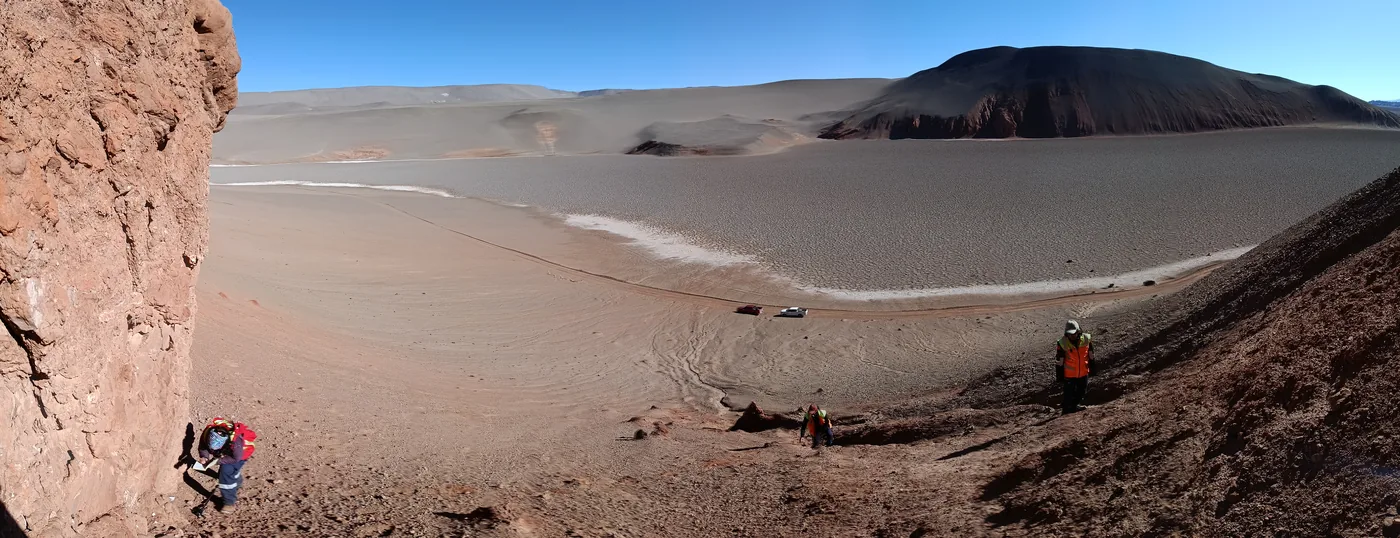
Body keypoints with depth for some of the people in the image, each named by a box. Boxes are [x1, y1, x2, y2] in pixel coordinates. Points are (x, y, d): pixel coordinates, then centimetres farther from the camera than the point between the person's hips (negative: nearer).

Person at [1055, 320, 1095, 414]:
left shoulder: (1086, 339, -10)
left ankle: (1074, 406, 45)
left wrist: (1092, 369, 12)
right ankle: (1066, 410, 21)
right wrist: (1060, 377, -7)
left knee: (1081, 392, 21)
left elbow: (1091, 356, 6)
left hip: (1084, 373, 4)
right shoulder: (1062, 343, -19)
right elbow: (1059, 361, -11)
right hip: (1069, 375, -4)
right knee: (1069, 395, 2)